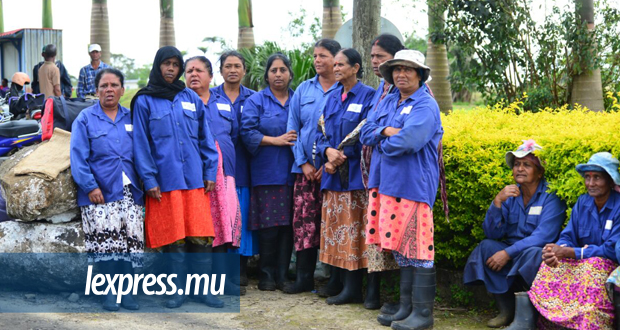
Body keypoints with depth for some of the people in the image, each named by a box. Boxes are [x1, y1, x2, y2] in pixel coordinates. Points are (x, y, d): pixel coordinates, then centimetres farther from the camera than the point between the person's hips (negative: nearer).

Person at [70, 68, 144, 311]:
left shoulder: (131, 119, 15)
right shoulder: (85, 119, 5)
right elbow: (78, 157, -2)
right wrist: (90, 187, -11)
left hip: (129, 192, 3)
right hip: (100, 194, -3)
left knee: (131, 242, -2)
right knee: (106, 241, -8)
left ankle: (126, 292, 7)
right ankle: (111, 293, 3)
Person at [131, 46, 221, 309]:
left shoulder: (191, 98, 12)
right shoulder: (144, 102, 4)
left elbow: (205, 137, 12)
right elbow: (141, 143, 0)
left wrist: (210, 171, 5)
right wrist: (149, 179, -7)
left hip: (194, 179, 2)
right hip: (165, 180, -2)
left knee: (200, 236, 1)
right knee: (174, 240, 2)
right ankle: (178, 291, 14)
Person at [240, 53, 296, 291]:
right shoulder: (256, 101, 7)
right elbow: (247, 132, -3)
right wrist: (276, 140, -11)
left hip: (292, 172, 3)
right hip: (267, 173, -2)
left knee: (289, 225, 2)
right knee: (269, 226, -5)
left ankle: (283, 275, 10)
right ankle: (266, 276, 6)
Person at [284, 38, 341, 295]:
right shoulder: (303, 90, 12)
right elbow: (293, 128, 11)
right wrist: (303, 162, 1)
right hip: (306, 168, 4)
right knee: (303, 220, 3)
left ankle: (337, 281, 8)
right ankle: (304, 277, 13)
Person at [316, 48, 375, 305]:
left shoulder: (367, 96, -4)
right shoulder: (332, 97, 15)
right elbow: (322, 131, 12)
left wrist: (342, 156, -14)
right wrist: (328, 151, -8)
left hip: (354, 173, -6)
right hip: (333, 172, 6)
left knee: (352, 229, -5)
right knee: (336, 228, 7)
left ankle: (353, 288, 0)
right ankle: (340, 281, 13)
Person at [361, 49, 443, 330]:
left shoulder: (425, 106, -8)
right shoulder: (387, 102, 17)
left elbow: (406, 141, -21)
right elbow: (366, 133, 11)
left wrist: (381, 139, -2)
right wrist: (387, 131, -8)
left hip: (413, 186, -8)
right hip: (386, 184, 8)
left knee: (417, 248, -5)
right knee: (400, 248, 13)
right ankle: (406, 307, 21)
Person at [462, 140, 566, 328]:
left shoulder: (552, 197, -10)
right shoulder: (511, 195, 5)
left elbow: (543, 236, -20)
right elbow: (492, 233, -1)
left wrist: (507, 253, -26)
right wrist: (498, 201, -15)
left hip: (539, 255, -5)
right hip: (512, 254, 5)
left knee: (532, 253, -35)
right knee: (486, 246, -20)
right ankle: (507, 310, -12)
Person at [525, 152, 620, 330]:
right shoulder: (582, 203, 5)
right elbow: (568, 237, 0)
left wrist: (567, 252, -24)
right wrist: (557, 250, -26)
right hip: (583, 261, 5)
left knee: (595, 265, -36)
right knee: (554, 261, -19)